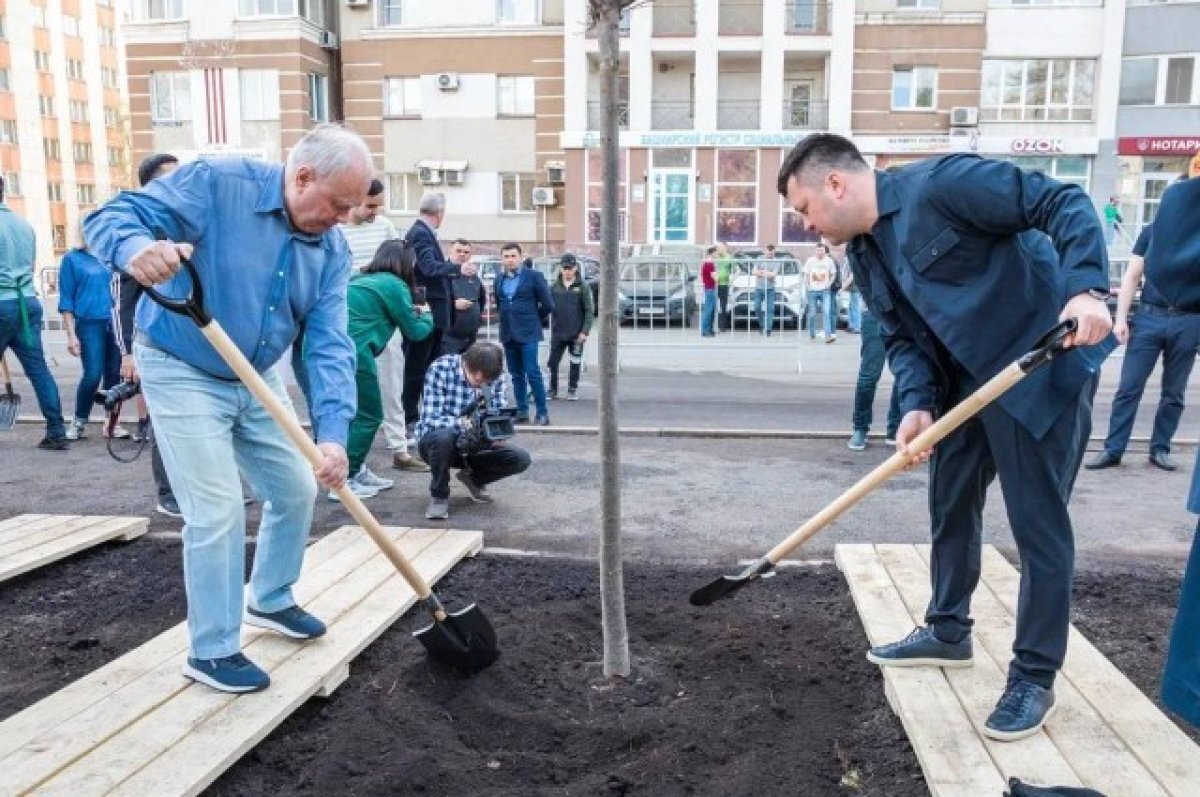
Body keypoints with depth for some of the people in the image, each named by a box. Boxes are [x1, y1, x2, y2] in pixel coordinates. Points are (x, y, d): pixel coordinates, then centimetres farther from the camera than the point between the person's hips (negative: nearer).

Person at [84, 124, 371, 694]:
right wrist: (136, 247, -48)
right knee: (218, 512, -8)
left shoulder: (331, 249, -6)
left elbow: (329, 345, -14)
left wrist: (333, 432, -28)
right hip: (183, 374, -6)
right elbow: (112, 217, -22)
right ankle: (211, 651, 11)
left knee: (296, 491, 11)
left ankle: (269, 600, 36)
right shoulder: (215, 183, -20)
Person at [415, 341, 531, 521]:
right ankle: (439, 495, -11)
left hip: (473, 445, 4)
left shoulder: (496, 375, -10)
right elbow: (429, 420, -26)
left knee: (520, 459, -17)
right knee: (444, 436, -39)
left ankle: (473, 478, 13)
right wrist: (462, 423, -43)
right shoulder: (440, 369, -22)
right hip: (435, 440, -4)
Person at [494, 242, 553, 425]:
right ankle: (522, 411, 15)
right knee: (516, 374, 8)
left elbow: (548, 305, -1)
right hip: (508, 334, 5)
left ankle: (542, 413, -3)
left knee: (532, 372, -9)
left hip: (528, 333, -5)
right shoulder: (499, 279, 11)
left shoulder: (534, 276, -3)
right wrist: (507, 319, 15)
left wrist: (534, 320, 7)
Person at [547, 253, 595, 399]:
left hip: (577, 334, -2)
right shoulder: (555, 287, 4)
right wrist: (552, 329, -1)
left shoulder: (582, 288, -3)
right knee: (553, 362, 2)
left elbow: (589, 311, -4)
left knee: (575, 363, 7)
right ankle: (553, 390, 15)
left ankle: (573, 390, 19)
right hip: (558, 333, 2)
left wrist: (585, 331, -11)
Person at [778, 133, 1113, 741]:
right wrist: (918, 405, -11)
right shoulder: (864, 254, 6)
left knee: (1038, 526, -1)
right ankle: (947, 632, 36)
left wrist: (1086, 288, -32)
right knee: (950, 507, 17)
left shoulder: (939, 183, -19)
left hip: (1043, 367, -9)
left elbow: (1065, 204, -19)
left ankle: (1034, 678, 14)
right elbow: (902, 338, 5)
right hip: (965, 380, 9)